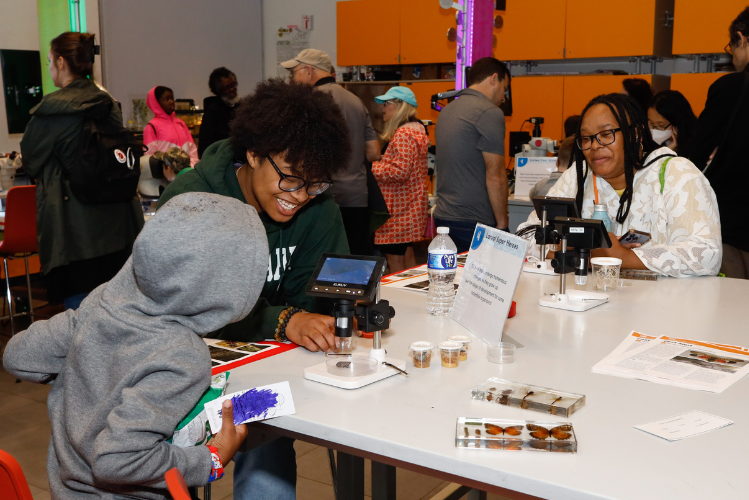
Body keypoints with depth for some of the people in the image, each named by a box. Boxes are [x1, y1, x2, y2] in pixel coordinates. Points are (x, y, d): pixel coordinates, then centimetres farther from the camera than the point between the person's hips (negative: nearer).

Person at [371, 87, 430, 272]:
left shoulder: (402, 135, -17)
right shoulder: (415, 130, 16)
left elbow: (400, 172, -24)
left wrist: (370, 167, -15)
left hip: (398, 209, -11)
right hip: (409, 207, 11)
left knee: (395, 260, -6)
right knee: (407, 255, 16)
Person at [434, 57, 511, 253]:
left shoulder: (447, 110, 16)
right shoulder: (490, 113, -11)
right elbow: (495, 176, -15)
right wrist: (502, 222, -7)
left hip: (443, 216, 9)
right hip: (474, 223, -8)